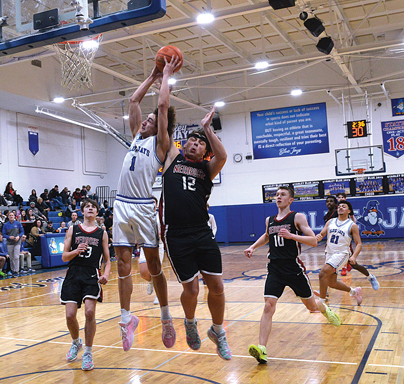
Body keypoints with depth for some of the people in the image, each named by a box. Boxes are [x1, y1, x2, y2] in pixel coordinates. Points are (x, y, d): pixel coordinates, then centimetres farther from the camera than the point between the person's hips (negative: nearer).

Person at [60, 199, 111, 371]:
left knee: (90, 312, -18)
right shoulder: (73, 230, 9)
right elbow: (64, 257, 6)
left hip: (92, 276, -1)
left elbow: (107, 260, 10)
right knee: (70, 316, -4)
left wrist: (106, 274, -10)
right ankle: (76, 343, 30)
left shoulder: (102, 233, 8)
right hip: (73, 274, 1)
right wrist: (76, 251, -14)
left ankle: (88, 353, 1)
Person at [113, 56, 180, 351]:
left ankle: (166, 318, 14)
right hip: (122, 205, 6)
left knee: (154, 265, 2)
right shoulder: (137, 137, 19)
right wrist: (153, 76, 25)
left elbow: (163, 105, -4)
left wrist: (167, 75, 8)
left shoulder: (160, 143, 3)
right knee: (124, 264, 4)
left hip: (144, 208, -5)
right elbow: (134, 100, 22)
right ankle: (127, 318, 13)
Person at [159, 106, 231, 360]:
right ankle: (190, 323, 34)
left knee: (216, 286, 2)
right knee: (191, 289, 1)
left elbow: (222, 157, -10)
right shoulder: (173, 158, 12)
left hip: (203, 234, 2)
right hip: (176, 236, -1)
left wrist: (207, 128, -8)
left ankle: (218, 332, 27)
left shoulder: (207, 168, 11)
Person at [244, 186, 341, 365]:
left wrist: (291, 235, -24)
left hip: (294, 268, -3)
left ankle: (325, 309, 51)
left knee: (312, 306, 14)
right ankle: (261, 349, -18)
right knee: (268, 307, -13)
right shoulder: (269, 220, 9)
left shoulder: (297, 217, -5)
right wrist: (253, 247, 16)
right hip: (275, 269, 3)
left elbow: (313, 241, -12)